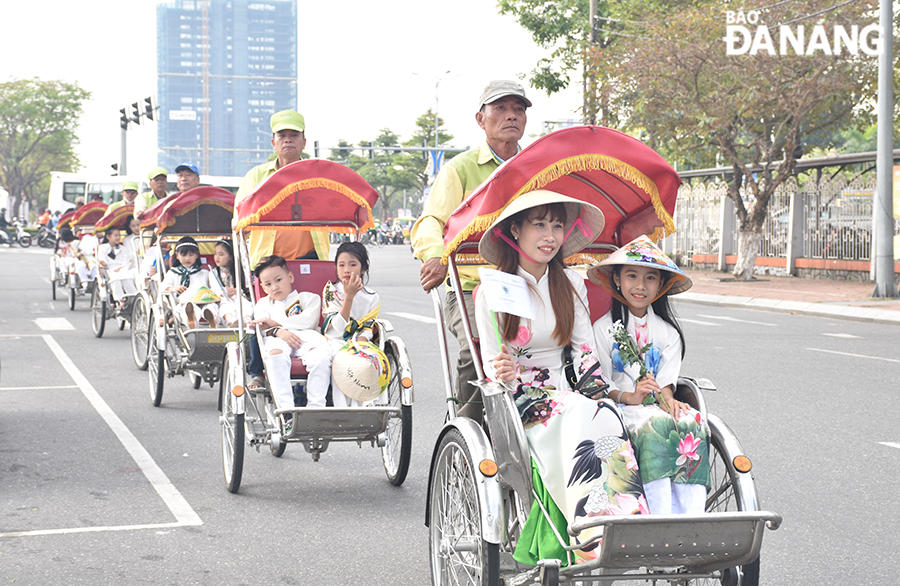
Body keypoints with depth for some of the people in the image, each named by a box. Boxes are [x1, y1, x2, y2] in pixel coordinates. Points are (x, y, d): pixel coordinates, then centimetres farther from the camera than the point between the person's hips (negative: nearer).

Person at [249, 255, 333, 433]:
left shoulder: (309, 298, 27)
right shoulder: (263, 304, 35)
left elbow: (308, 320, 5)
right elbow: (262, 327, 14)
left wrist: (275, 323, -1)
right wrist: (278, 331, -11)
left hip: (307, 337, 0)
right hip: (279, 339, 0)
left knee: (321, 356, -39)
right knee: (275, 354, -41)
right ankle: (286, 412, -48)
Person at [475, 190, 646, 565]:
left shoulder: (572, 284, 12)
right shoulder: (491, 291, 1)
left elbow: (585, 351, 11)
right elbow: (491, 364, 0)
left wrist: (593, 391, -8)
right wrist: (503, 374, -24)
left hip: (570, 391, 3)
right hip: (519, 398, -3)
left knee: (604, 415, -32)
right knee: (580, 417, -35)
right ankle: (598, 542, -43)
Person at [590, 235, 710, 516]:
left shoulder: (668, 332, 16)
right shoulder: (604, 328, 6)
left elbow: (666, 381, 5)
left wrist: (668, 400, -18)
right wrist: (630, 397, -19)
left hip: (659, 406, 3)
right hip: (620, 408, -3)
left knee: (692, 424, -30)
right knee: (656, 425, -35)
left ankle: (690, 519, -38)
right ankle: (660, 519, -44)